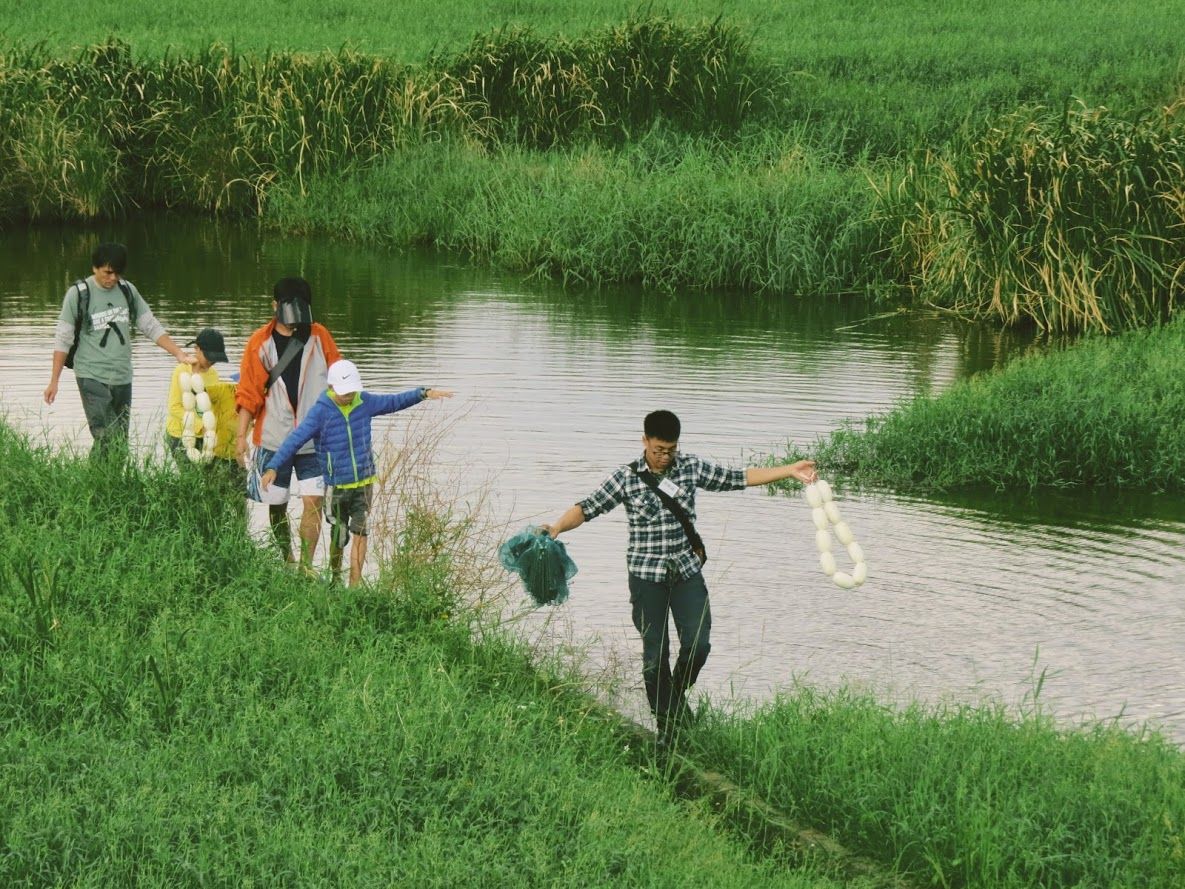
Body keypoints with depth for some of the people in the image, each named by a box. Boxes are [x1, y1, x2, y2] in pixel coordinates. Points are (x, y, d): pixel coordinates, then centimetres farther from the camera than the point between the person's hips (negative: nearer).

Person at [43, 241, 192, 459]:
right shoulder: (78, 294, -6)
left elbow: (151, 327, 11)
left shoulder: (127, 290, 7)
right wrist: (54, 382, -5)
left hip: (122, 378, 5)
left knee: (121, 443, 5)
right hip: (92, 377, -5)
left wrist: (179, 354, 0)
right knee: (106, 439, -17)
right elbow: (62, 340, -3)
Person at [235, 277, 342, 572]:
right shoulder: (260, 343, -1)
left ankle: (306, 566, -5)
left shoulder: (319, 337, 2)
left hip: (314, 438, 0)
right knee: (277, 504, 11)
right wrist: (241, 434, -5)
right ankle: (286, 560, 29)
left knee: (313, 501, -10)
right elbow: (248, 393, 0)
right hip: (273, 437, 0)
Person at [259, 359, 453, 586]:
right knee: (338, 537, 9)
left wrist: (424, 393, 4)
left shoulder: (364, 402, -1)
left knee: (360, 532, -7)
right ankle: (334, 579, 33)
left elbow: (393, 402, 13)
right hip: (337, 486, -2)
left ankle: (355, 585, -3)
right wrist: (273, 467, -28)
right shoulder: (321, 411, -14)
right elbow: (295, 440, -20)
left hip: (364, 483, 2)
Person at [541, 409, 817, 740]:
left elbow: (739, 478, 6)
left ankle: (678, 692, 24)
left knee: (698, 643, -7)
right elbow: (588, 508, -7)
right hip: (647, 576, -2)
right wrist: (557, 528, -25)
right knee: (655, 652, 1)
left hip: (687, 571, 2)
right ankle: (666, 723, 12)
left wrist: (790, 471, 1)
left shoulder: (692, 468, 2)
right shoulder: (627, 478, -5)